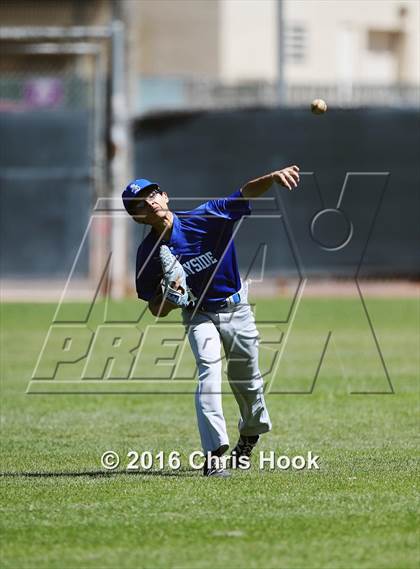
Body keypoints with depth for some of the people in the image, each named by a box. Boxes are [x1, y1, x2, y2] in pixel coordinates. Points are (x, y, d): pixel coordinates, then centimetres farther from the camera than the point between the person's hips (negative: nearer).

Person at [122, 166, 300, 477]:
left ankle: (251, 432, 46)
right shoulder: (149, 253, -14)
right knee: (209, 372, -24)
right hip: (200, 314, 0)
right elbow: (157, 311, -7)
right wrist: (171, 299, -31)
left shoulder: (206, 218, -21)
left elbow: (247, 193, -32)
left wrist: (273, 177, -51)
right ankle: (213, 454, -30)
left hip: (236, 308, 0)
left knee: (246, 379, 14)